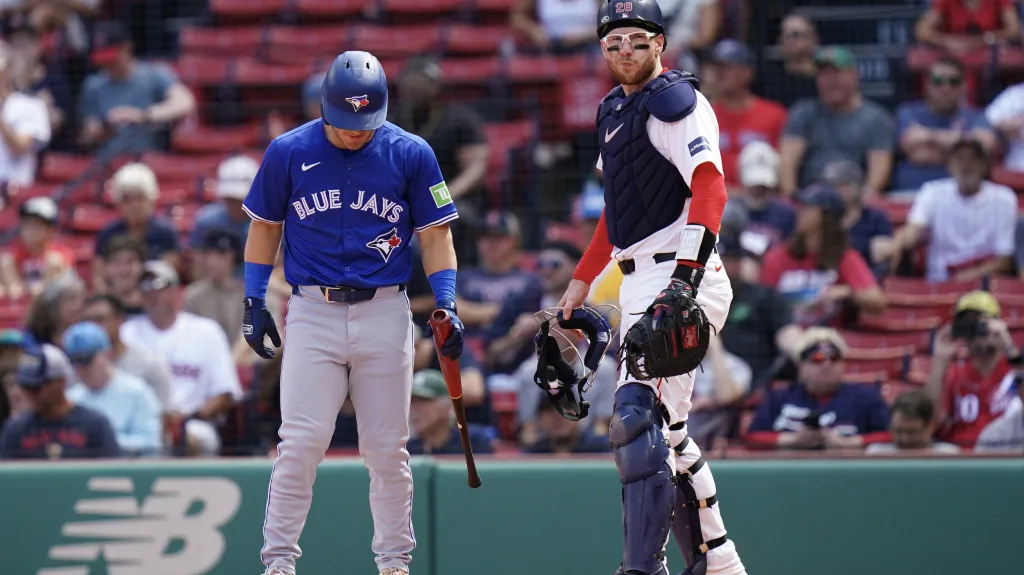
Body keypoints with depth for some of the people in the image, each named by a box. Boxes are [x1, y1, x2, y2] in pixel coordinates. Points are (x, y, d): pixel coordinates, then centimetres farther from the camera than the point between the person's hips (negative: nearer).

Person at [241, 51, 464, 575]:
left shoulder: (410, 154, 0)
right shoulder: (288, 152, 0)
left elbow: (435, 233, 6)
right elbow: (265, 226, 12)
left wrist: (446, 305, -5)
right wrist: (253, 301, 6)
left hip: (385, 314, 1)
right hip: (312, 312, -1)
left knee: (387, 449, 4)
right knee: (301, 442, -9)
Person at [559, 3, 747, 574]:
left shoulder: (676, 102, -8)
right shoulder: (614, 110, 20)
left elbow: (710, 188, -22)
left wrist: (685, 277, -34)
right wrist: (581, 281, 28)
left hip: (679, 279, -10)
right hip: (638, 285, 10)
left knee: (639, 418, -19)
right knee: (666, 433, 13)